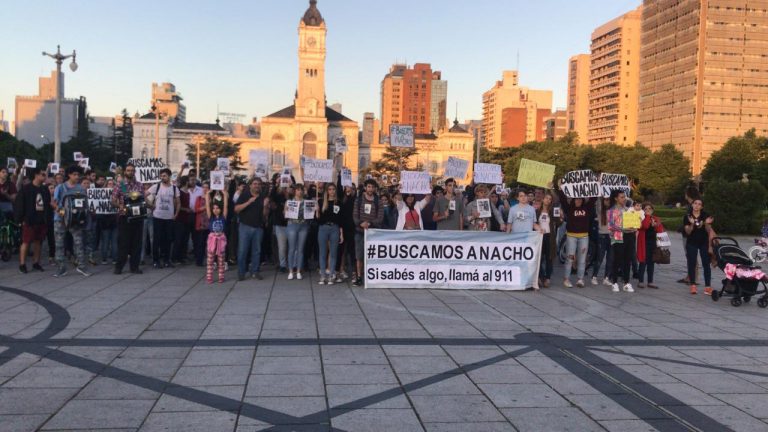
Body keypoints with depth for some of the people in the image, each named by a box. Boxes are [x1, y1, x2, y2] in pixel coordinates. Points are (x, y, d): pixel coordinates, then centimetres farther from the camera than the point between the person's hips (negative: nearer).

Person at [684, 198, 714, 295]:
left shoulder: (705, 216, -1)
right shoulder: (687, 216, -3)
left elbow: (708, 231, 1)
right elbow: (687, 232, -6)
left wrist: (707, 224, -19)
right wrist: (692, 224, -24)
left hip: (704, 243, 0)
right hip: (691, 243, 0)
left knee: (706, 264, -3)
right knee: (692, 264, 2)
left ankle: (708, 287, -3)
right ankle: (693, 285, 9)